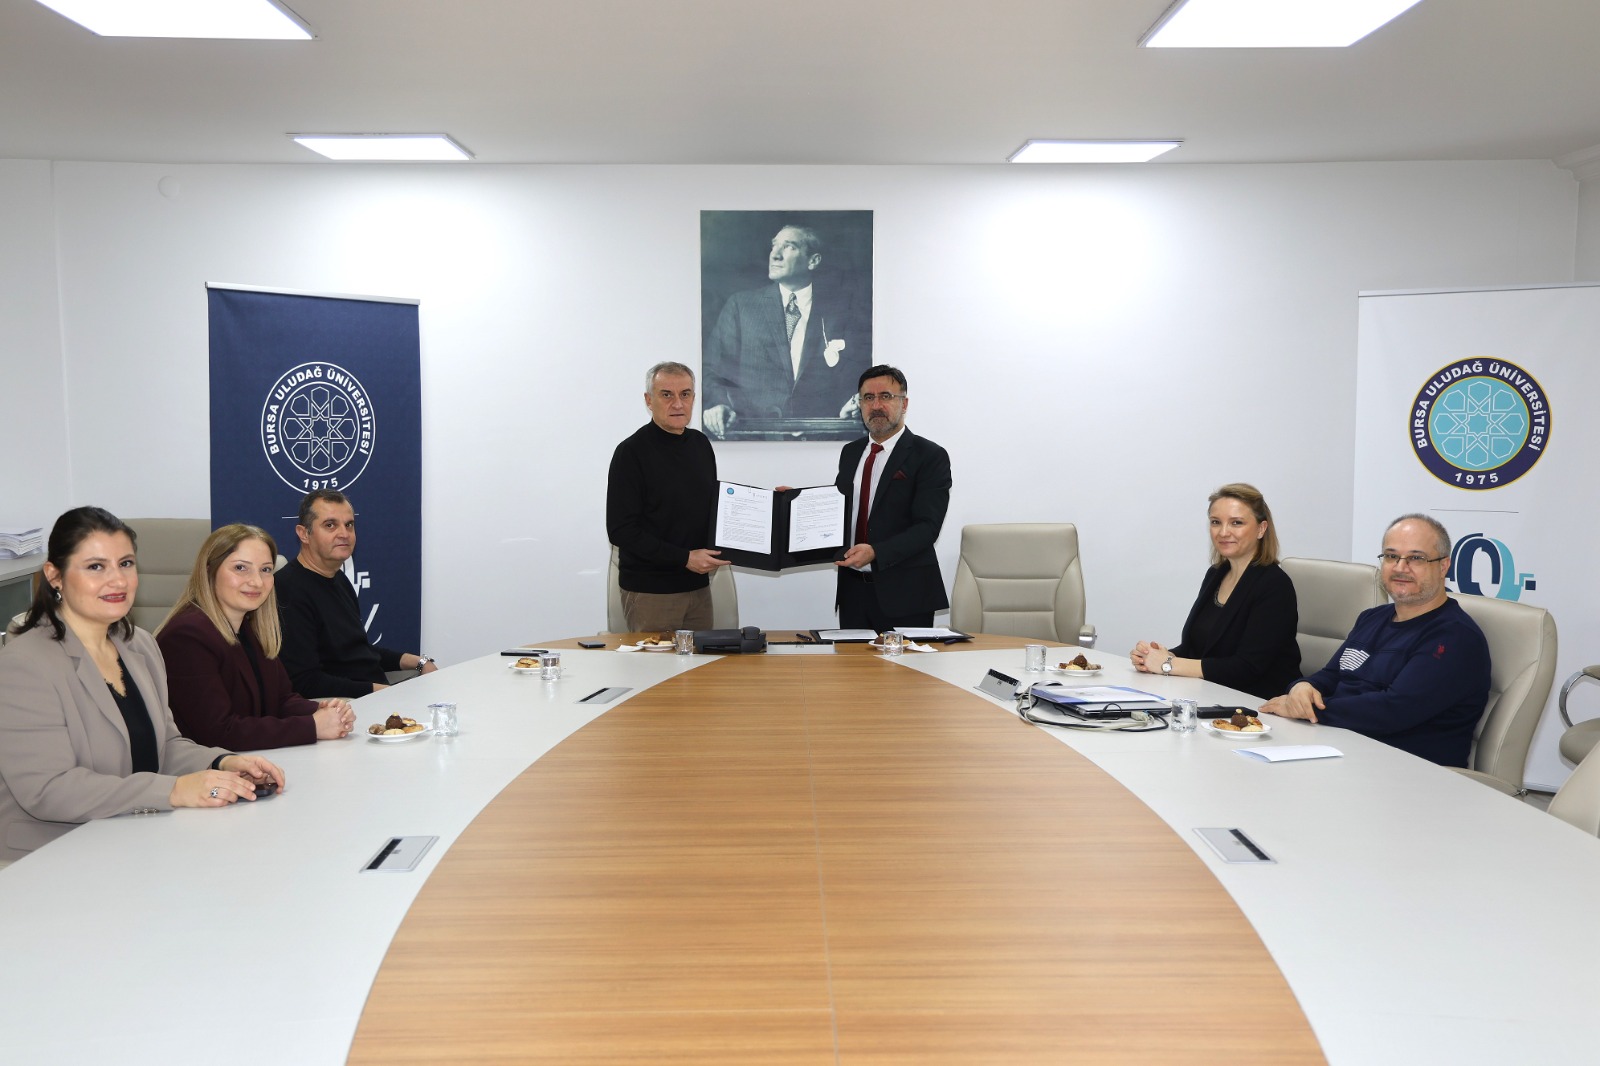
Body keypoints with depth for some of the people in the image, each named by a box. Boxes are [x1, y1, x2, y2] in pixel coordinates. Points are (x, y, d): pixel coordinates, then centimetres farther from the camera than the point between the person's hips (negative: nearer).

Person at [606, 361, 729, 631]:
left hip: (697, 585, 6)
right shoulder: (632, 452, -11)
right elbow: (621, 529, -15)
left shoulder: (700, 444, 9)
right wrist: (684, 558, -17)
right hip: (650, 591, -6)